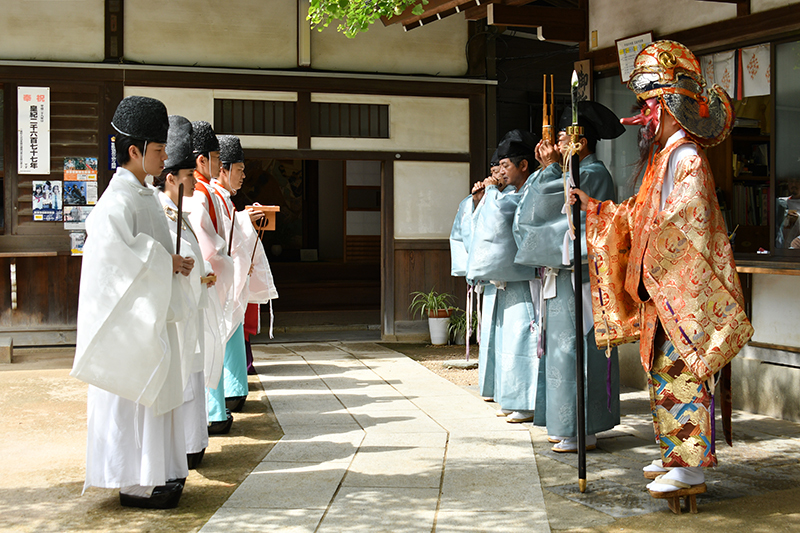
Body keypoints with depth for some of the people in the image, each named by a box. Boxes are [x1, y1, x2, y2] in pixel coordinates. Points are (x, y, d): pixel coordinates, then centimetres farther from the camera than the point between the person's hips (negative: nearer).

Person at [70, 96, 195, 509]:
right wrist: (166, 263, -16)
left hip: (151, 312, 10)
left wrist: (172, 262, 5)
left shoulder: (145, 194, 13)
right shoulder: (119, 199, -17)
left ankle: (153, 474, 23)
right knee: (134, 393, -3)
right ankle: (133, 483, 5)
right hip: (129, 316, -10)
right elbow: (118, 258, -25)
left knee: (153, 392, 14)